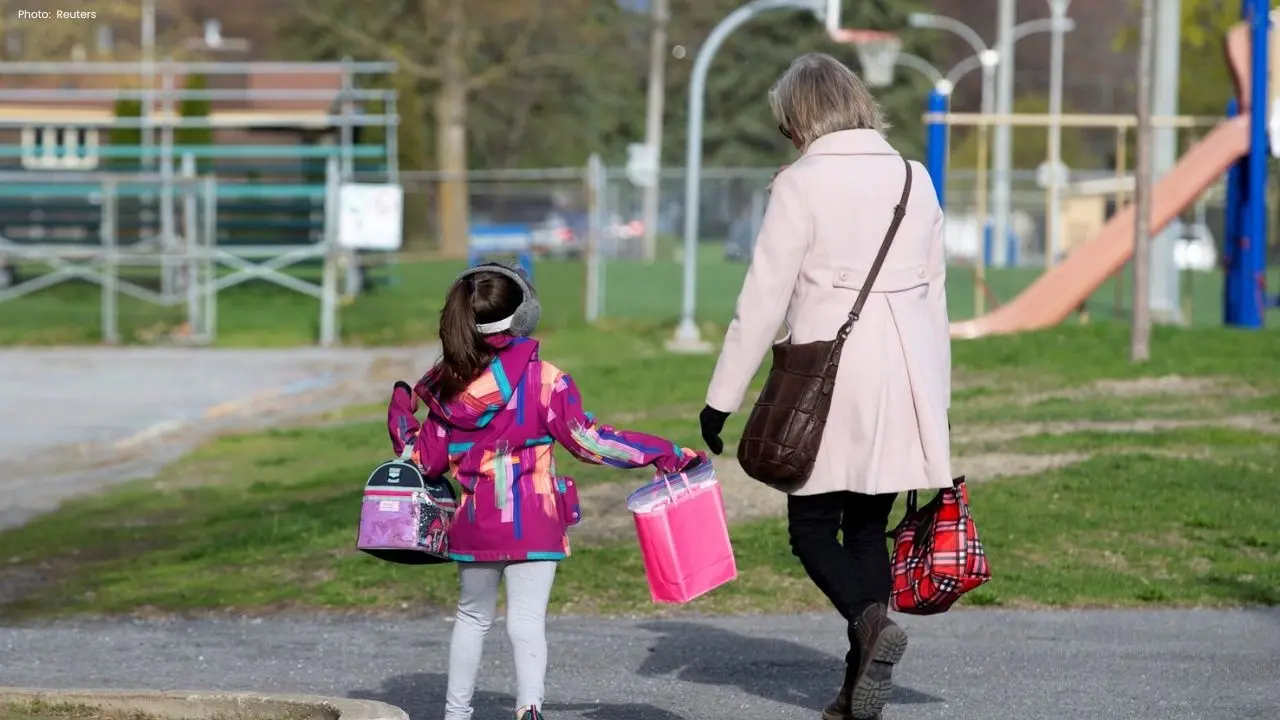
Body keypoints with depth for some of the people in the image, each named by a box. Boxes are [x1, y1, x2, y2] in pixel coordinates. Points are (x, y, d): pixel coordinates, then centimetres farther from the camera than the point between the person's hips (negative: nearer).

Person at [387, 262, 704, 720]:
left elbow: (429, 459, 7)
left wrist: (401, 418, 26)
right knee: (526, 620, -5)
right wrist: (664, 454, -7)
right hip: (533, 524, -4)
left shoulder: (449, 384, 0)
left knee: (472, 617, 19)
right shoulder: (542, 379, -11)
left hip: (473, 524, 4)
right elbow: (586, 440, -12)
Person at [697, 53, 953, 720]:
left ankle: (871, 622, -21)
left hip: (829, 383, -5)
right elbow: (934, 295, 14)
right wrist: (934, 397, 22)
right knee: (867, 528, 12)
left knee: (812, 528, 6)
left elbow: (763, 299, -9)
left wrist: (722, 398, -3)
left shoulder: (803, 184, -8)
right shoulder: (914, 180, 9)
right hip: (904, 384, 5)